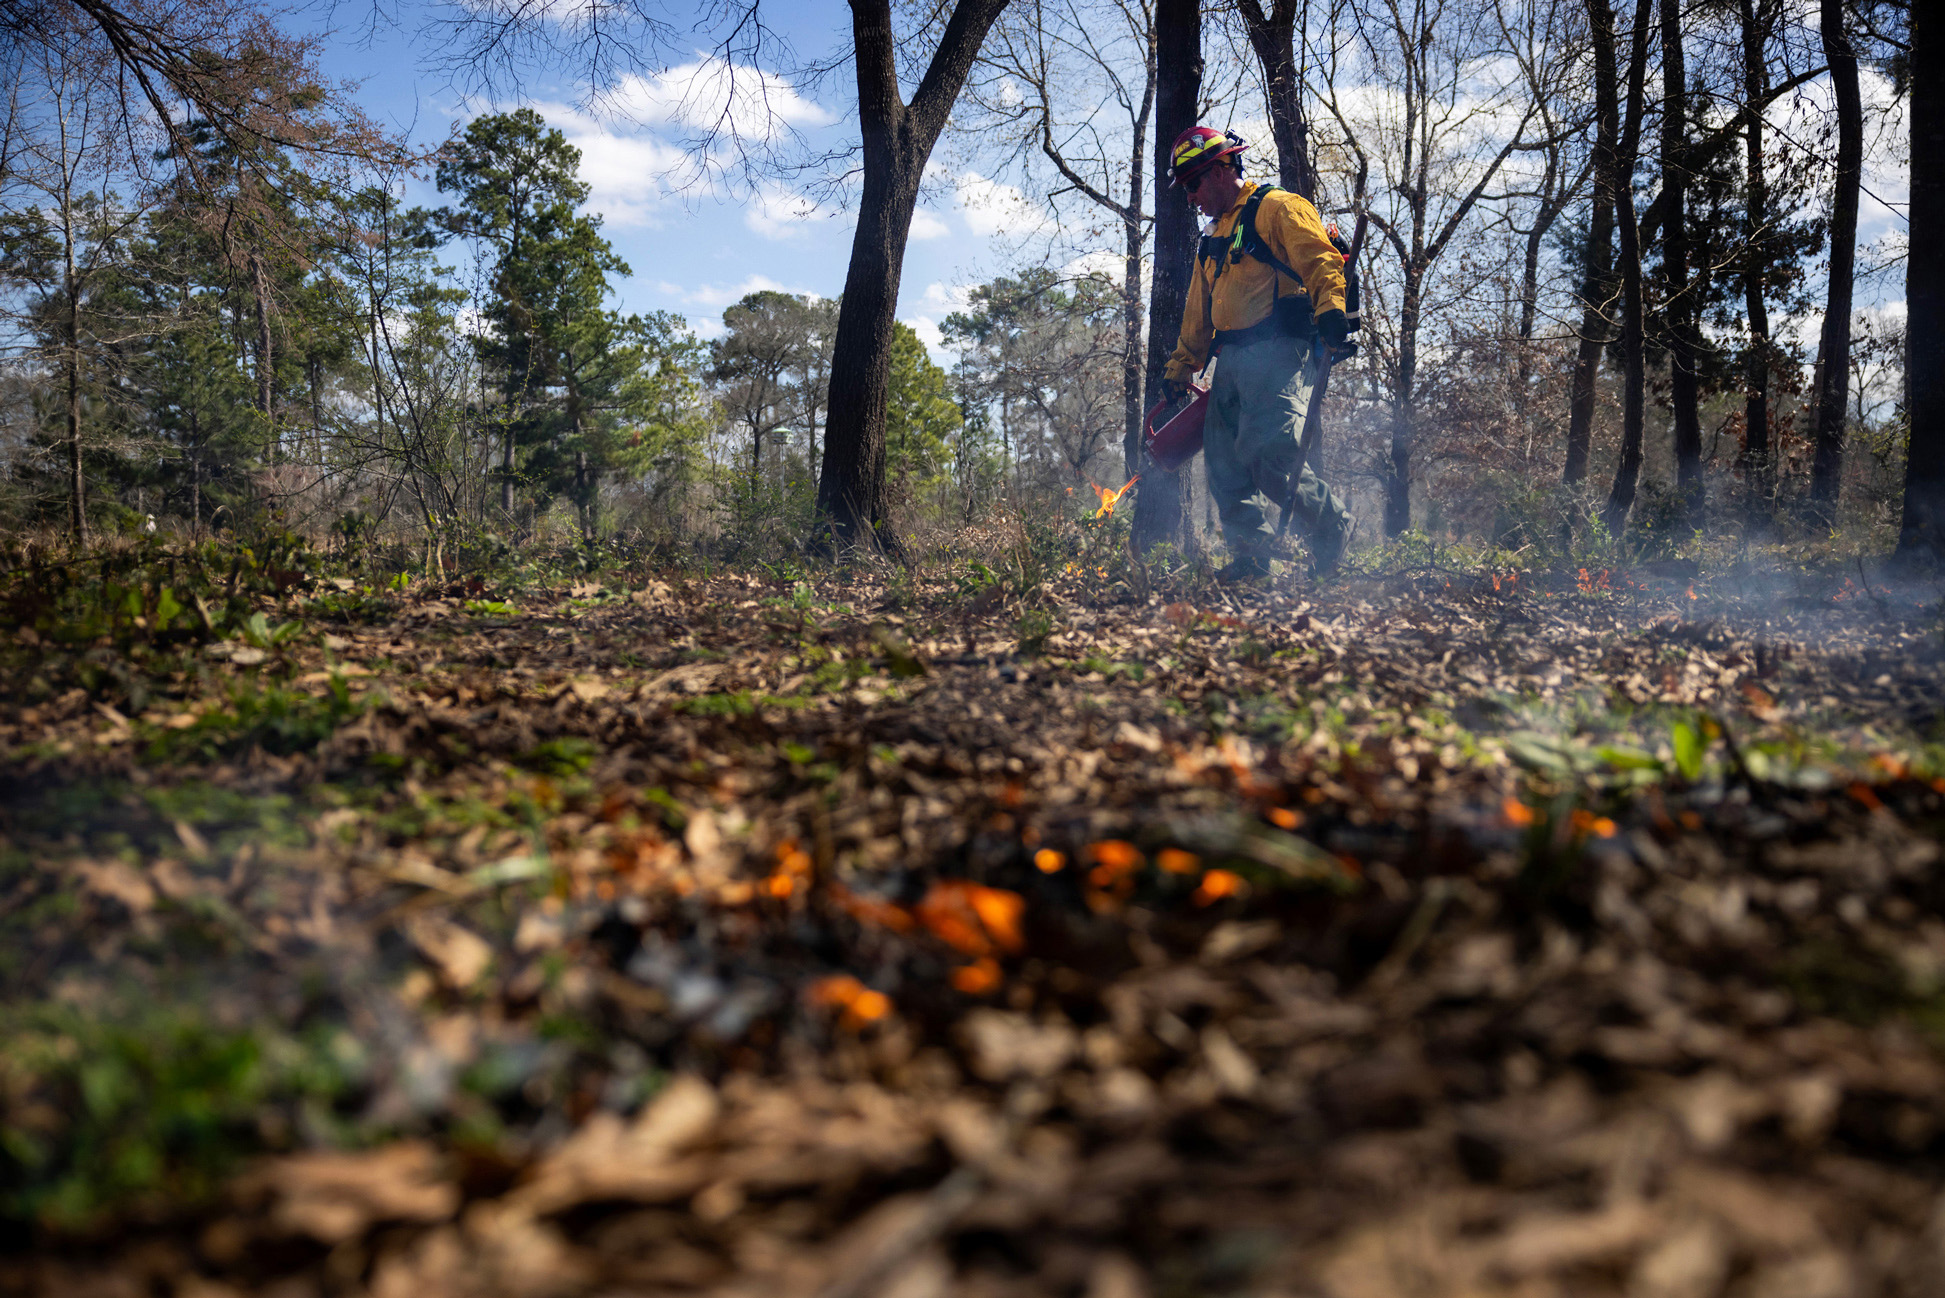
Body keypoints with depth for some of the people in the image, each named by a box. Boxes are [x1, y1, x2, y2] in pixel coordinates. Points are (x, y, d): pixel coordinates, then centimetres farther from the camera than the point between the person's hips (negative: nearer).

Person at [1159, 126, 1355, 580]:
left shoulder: (1277, 208, 1)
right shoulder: (1213, 240, 27)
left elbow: (1320, 259, -13)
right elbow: (1198, 314, 31)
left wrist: (1330, 306, -31)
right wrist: (1179, 370, 29)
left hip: (1280, 352, -8)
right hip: (1232, 362, 9)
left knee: (1267, 454, -20)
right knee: (1224, 464, 1)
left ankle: (1333, 526, 0)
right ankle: (1251, 554, 8)